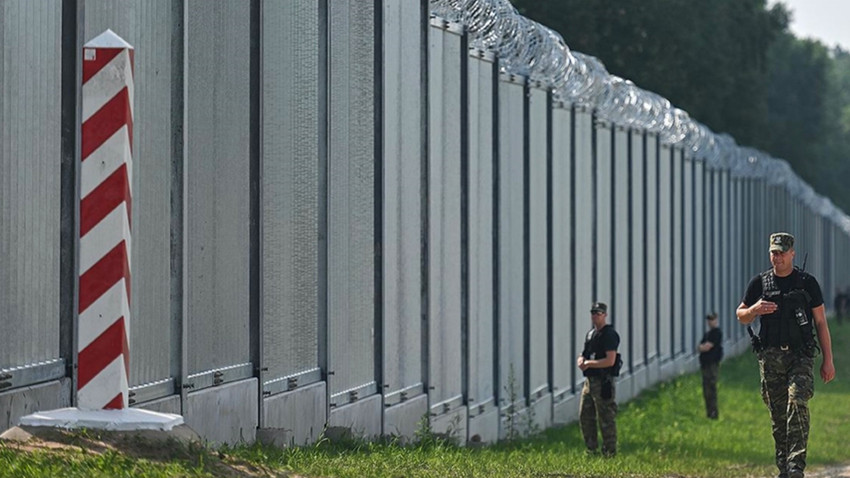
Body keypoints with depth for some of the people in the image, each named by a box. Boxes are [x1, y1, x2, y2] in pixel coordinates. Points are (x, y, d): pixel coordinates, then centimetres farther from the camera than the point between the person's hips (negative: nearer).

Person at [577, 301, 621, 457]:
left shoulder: (609, 335, -12)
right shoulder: (591, 333, 15)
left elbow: (610, 361, -21)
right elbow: (583, 356, 22)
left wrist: (589, 363, -13)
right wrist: (581, 361, -2)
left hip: (603, 382, -9)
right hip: (589, 380, 9)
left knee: (606, 419, -4)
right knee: (585, 417, 12)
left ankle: (610, 452, 3)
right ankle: (591, 449, 22)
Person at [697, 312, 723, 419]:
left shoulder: (716, 333, -10)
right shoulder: (707, 333, 19)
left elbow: (706, 347, -16)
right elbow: (700, 347, 18)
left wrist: (700, 347, 3)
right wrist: (702, 347, -3)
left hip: (712, 365, -10)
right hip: (706, 365, 10)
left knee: (711, 390, -10)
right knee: (706, 391, 11)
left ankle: (713, 414, -9)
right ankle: (709, 413, 16)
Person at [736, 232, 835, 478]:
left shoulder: (807, 282, 3)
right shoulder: (760, 283, 7)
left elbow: (821, 322, 6)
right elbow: (740, 315, 15)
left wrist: (828, 360, 2)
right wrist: (755, 309, -9)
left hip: (800, 356, -2)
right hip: (770, 357, 2)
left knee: (798, 403, -21)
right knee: (778, 415, 5)